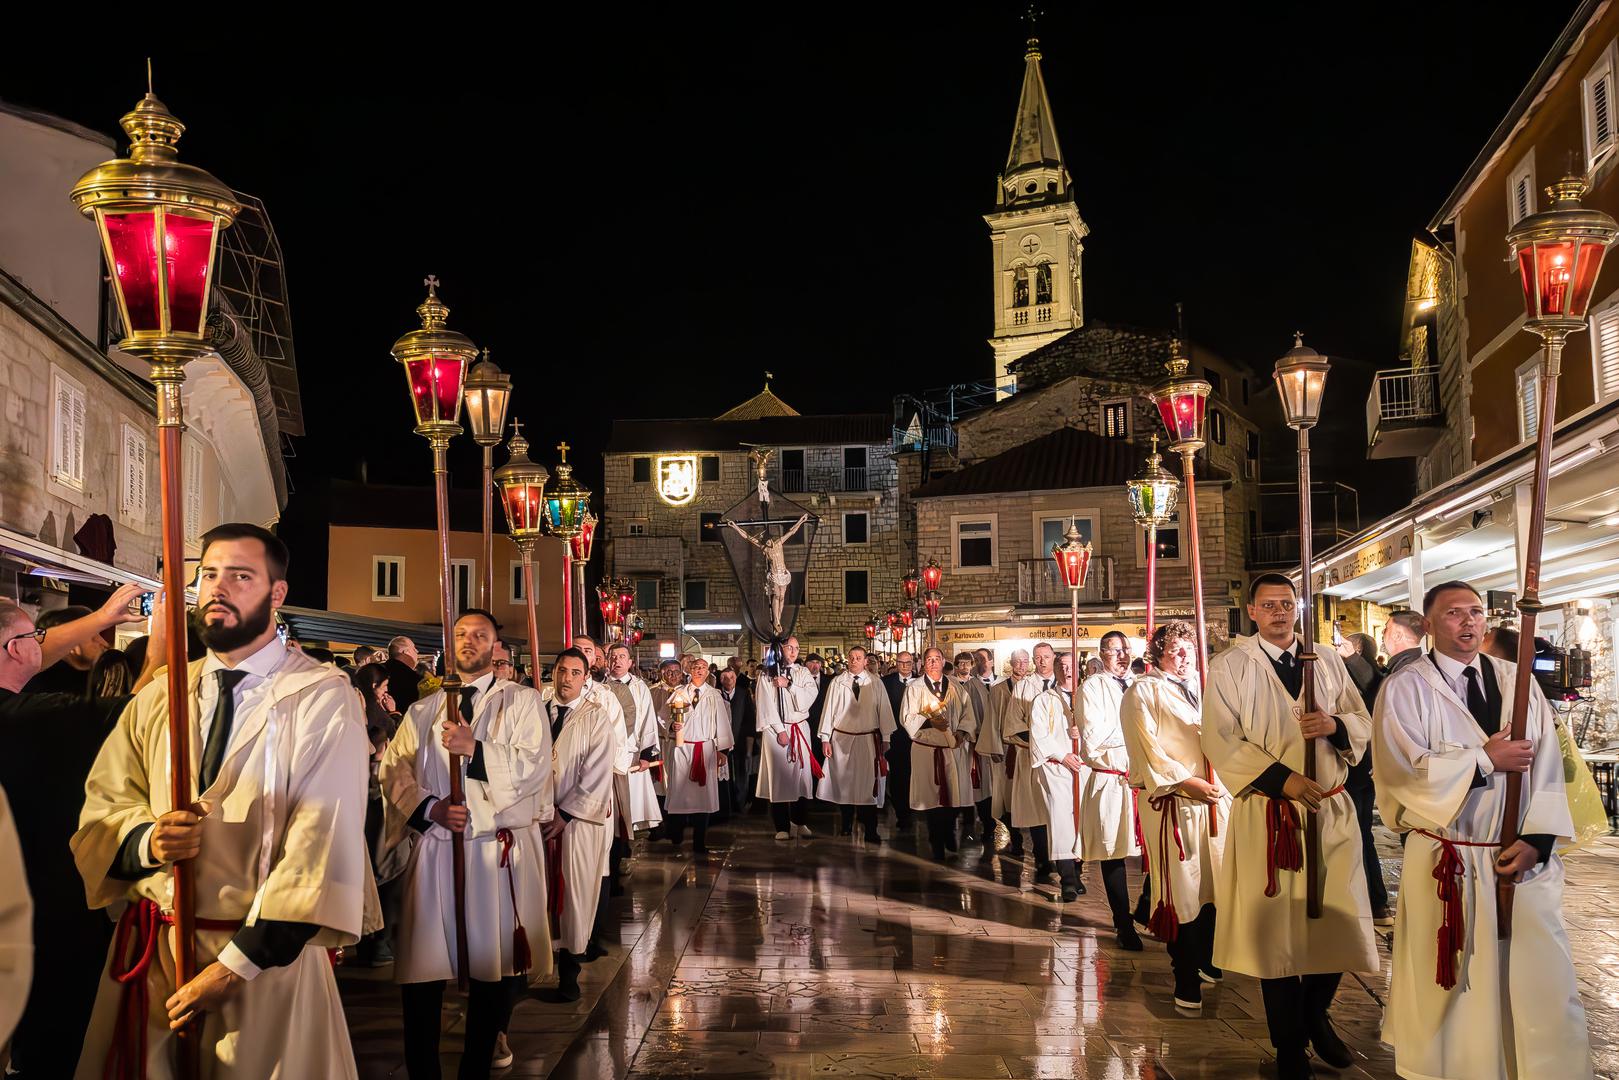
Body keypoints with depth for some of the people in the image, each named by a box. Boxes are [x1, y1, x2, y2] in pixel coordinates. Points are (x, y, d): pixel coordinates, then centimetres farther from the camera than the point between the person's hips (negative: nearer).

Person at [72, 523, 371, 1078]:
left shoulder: (323, 699, -10)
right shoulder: (158, 695, 7)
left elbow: (323, 843, -17)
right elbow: (103, 805, 7)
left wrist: (234, 966, -18)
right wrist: (146, 840, -16)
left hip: (266, 951, -4)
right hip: (148, 946, 4)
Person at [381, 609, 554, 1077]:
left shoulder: (522, 702, 4)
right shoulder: (422, 712, 14)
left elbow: (533, 767, -8)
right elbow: (392, 770, 5)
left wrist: (475, 749, -18)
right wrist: (429, 807, -11)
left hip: (500, 851, -2)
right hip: (431, 850, 2)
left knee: (493, 967, 5)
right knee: (421, 969, 3)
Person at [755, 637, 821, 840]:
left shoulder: (803, 673, 10)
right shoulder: (768, 674, 1)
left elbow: (809, 698, -4)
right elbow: (766, 705, -4)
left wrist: (788, 684, -13)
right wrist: (780, 730, -9)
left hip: (800, 729, 3)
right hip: (775, 730, -3)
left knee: (802, 775, 2)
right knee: (779, 776, -3)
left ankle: (799, 822, 14)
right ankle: (782, 826, 2)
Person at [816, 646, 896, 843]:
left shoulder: (875, 684, 2)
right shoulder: (837, 683, 0)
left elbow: (884, 711, 2)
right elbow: (828, 710, 1)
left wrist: (885, 738, 0)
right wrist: (825, 739, -2)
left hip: (868, 740, 0)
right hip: (841, 739, 0)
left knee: (868, 785, 1)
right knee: (844, 783, 10)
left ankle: (870, 831, 5)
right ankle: (845, 826, 24)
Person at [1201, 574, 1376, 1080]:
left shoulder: (1328, 661, 10)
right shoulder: (1229, 667, -3)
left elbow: (1363, 723, 10)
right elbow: (1221, 743, -10)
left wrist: (1335, 725, -13)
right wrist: (1281, 779, -19)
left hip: (1332, 809, 4)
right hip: (1268, 814, -3)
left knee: (1339, 920, 7)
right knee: (1277, 929, 3)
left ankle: (1316, 1015, 35)